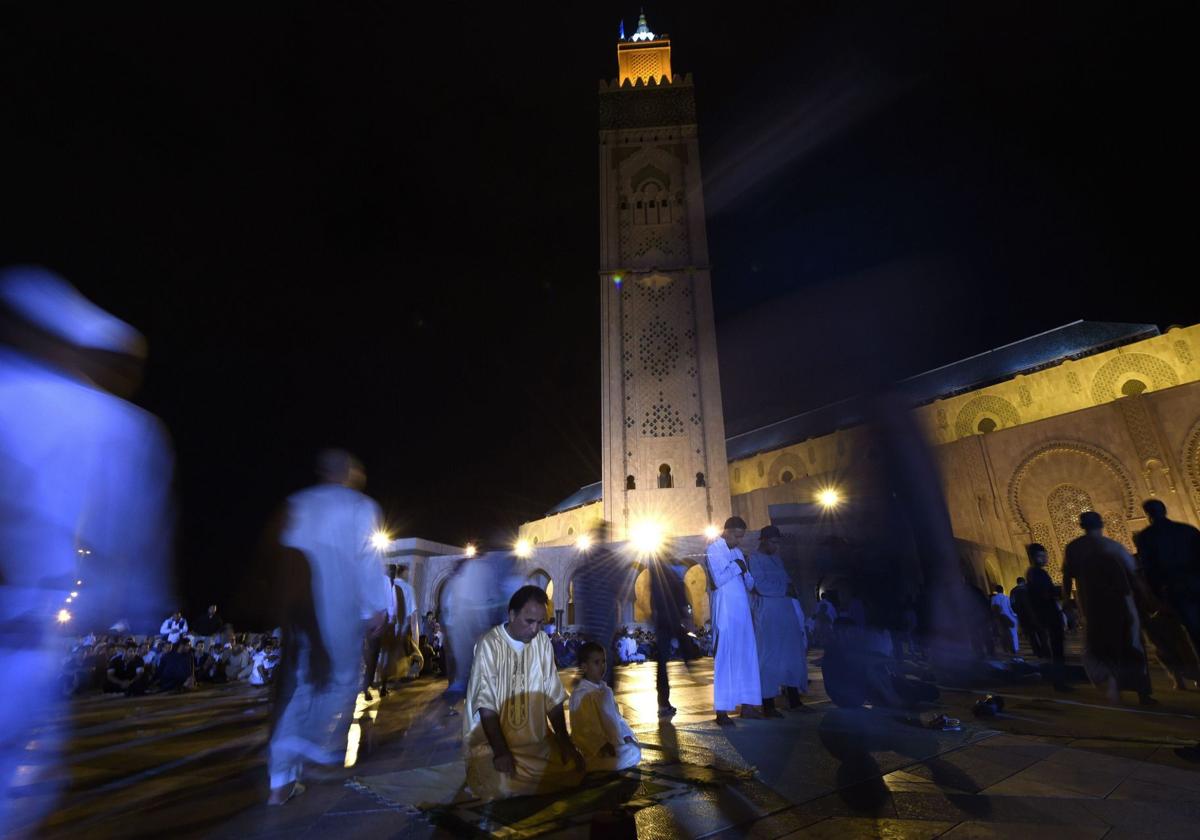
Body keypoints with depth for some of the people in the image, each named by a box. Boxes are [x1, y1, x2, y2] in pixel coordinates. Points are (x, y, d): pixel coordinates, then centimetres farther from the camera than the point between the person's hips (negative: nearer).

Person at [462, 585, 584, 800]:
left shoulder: (543, 642, -4)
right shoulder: (489, 644, -18)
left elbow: (553, 697, 2)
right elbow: (486, 704, -18)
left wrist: (564, 741, -2)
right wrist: (500, 752, -23)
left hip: (534, 740, 5)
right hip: (492, 742, -5)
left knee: (573, 767, -9)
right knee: (505, 787, -27)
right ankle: (482, 769, 4)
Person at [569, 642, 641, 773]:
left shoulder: (605, 689, 7)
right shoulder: (580, 694, -17)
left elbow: (615, 716, 12)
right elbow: (584, 729, -16)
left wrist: (626, 735, -2)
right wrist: (603, 746, -21)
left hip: (613, 741, 8)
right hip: (594, 748, -8)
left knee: (634, 750, -9)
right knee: (627, 756, -21)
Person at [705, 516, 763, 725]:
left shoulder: (737, 552, 15)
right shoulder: (713, 550, -6)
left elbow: (749, 584, 13)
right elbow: (718, 580, -18)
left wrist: (745, 572, -9)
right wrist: (736, 566, -8)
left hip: (742, 611, 7)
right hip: (725, 612, -7)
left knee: (746, 656, 9)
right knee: (725, 657, -3)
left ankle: (747, 705, 19)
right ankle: (721, 710, 3)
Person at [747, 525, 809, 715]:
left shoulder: (776, 558, 16)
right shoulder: (754, 558, -9)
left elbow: (787, 581, 18)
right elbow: (761, 586, -17)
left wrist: (790, 589, -5)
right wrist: (785, 589, -6)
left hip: (786, 612, 8)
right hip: (767, 614, -8)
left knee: (792, 655, 12)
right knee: (769, 658, -2)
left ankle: (794, 699, 24)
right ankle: (768, 705, 6)